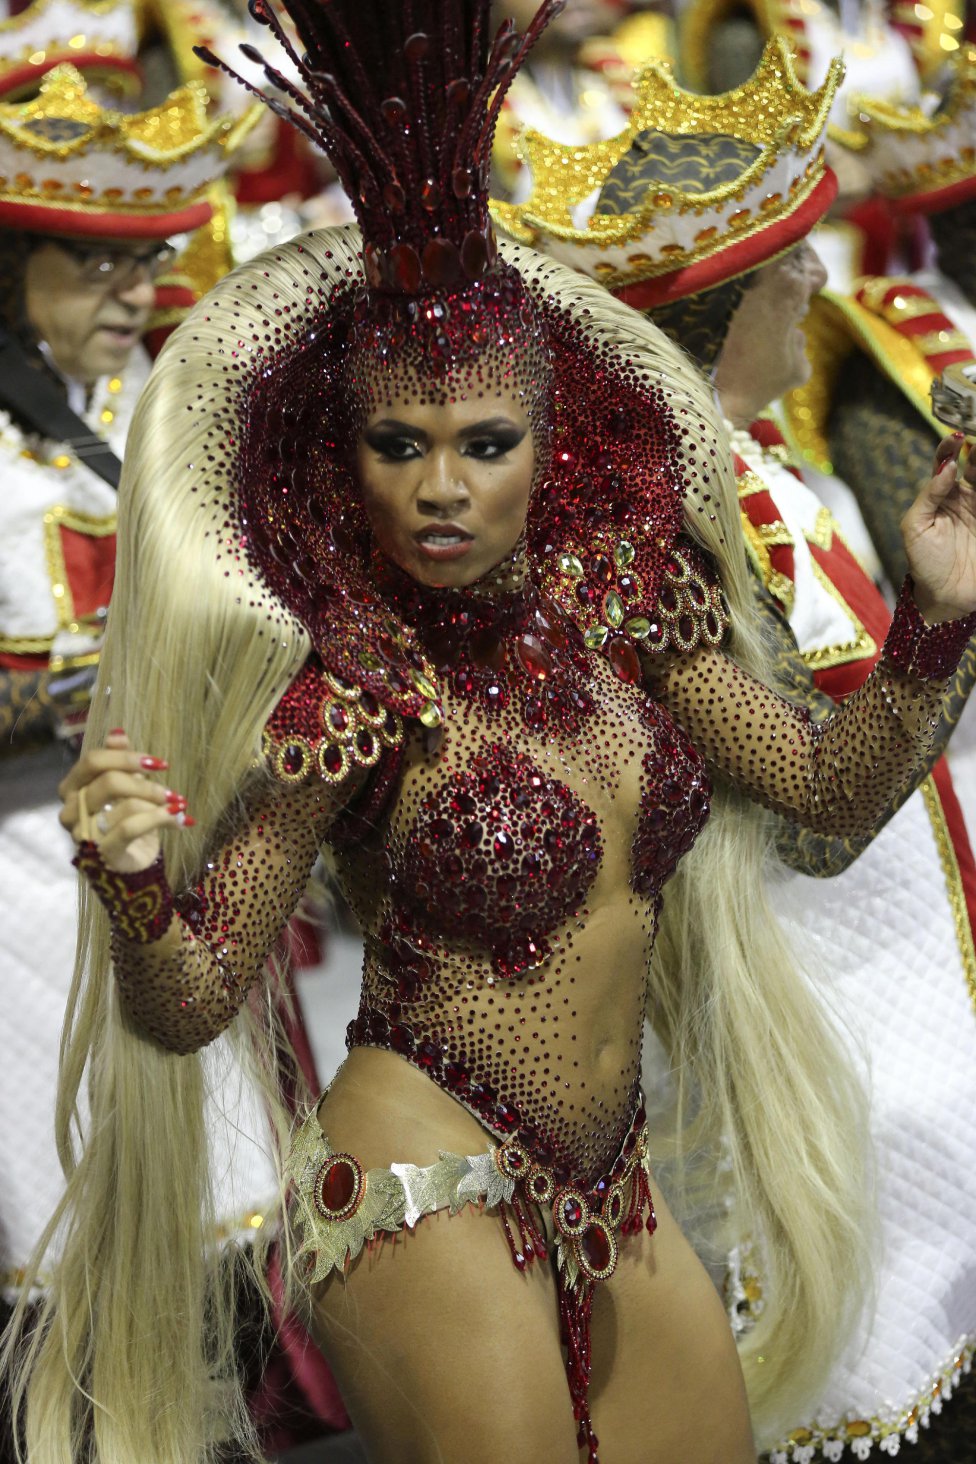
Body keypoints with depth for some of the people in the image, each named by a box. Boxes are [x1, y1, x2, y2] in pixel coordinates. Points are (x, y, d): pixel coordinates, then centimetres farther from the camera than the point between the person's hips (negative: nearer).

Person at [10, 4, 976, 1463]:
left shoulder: (613, 593, -3)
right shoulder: (352, 692, -17)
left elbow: (836, 784, 9)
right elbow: (189, 1005, -14)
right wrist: (134, 894, -34)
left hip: (607, 1196, 6)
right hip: (430, 1201, -6)